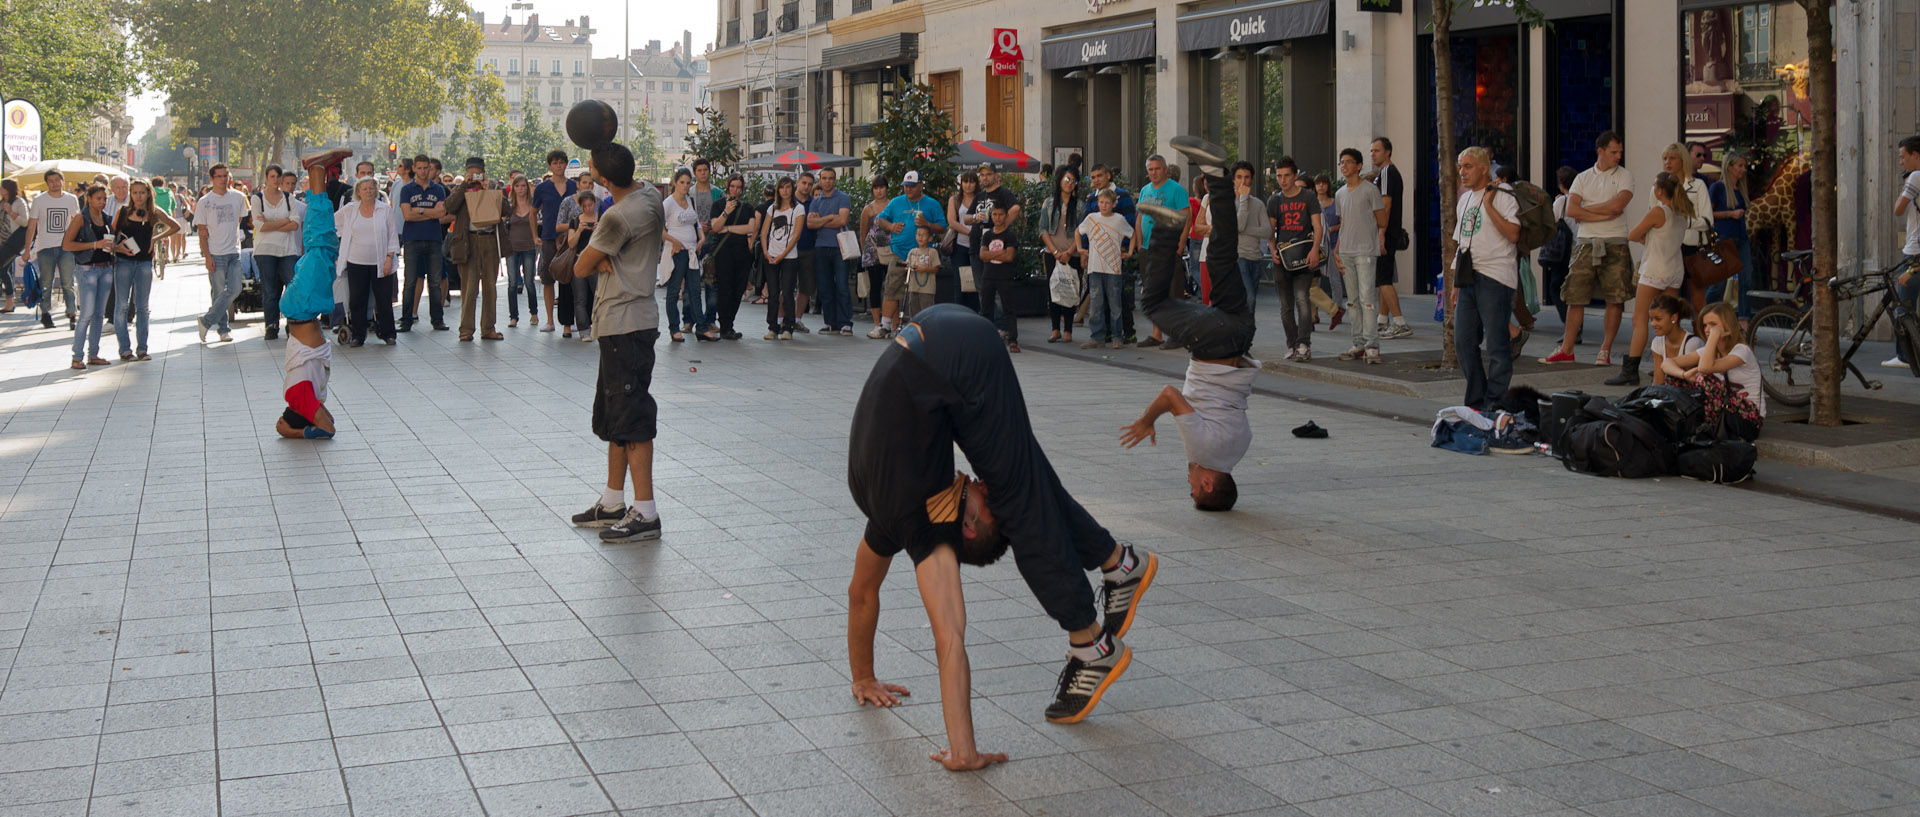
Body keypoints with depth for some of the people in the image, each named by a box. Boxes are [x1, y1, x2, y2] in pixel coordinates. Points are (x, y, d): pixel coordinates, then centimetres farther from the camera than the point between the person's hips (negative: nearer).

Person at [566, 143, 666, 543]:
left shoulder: (619, 216, -20)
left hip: (626, 324, -10)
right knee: (615, 414, 17)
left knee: (630, 417, -8)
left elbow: (580, 269, -13)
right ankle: (613, 503, 25)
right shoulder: (651, 195, 6)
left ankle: (645, 513, -6)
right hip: (623, 322, 10)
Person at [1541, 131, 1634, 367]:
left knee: (1615, 300, -3)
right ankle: (1566, 350, 7)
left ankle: (1605, 350, 5)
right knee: (1575, 297, 1)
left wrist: (1585, 208, -4)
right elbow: (1571, 210, -4)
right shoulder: (1582, 178, 10)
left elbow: (1617, 205, -14)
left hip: (1615, 244, -2)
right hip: (1586, 243, 2)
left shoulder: (1624, 176, 4)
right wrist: (1605, 214, -10)